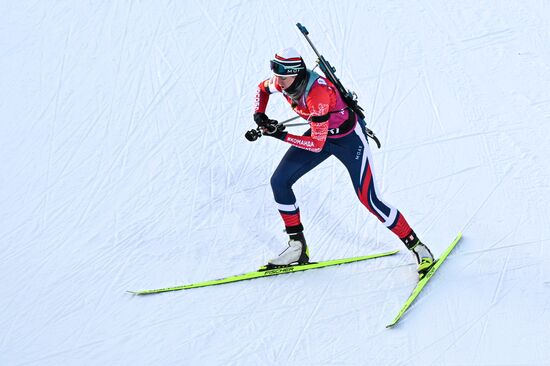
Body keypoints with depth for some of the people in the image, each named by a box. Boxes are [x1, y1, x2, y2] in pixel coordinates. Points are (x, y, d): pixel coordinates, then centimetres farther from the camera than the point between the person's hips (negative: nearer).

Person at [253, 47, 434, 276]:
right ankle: (297, 247, 10)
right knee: (279, 181, -2)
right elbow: (262, 89, 9)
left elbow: (317, 144, -35)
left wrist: (280, 135, -36)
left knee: (368, 199, -10)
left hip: (349, 137, -7)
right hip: (321, 133, 7)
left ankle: (417, 246, 6)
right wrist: (259, 114, -9)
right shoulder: (282, 82, -17)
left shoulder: (317, 93, -38)